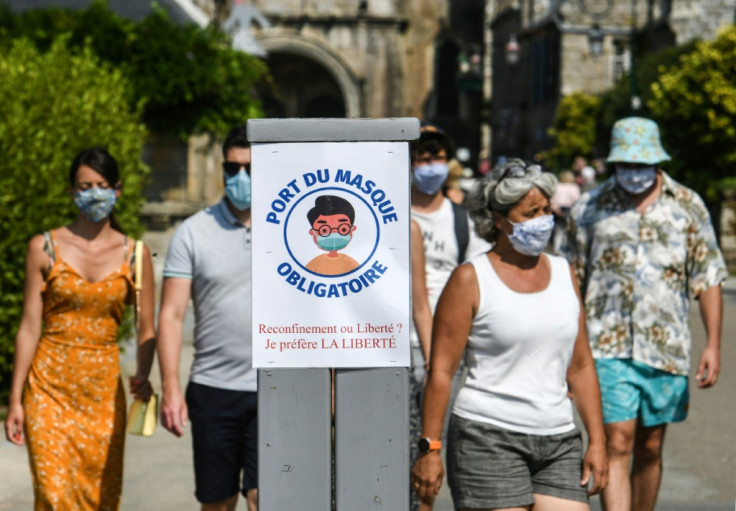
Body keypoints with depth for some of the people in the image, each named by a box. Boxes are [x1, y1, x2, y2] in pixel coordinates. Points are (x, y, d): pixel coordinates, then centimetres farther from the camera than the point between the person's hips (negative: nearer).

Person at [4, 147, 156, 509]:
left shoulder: (134, 254, 3)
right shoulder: (44, 248, 0)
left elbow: (146, 329, 3)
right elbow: (29, 327, 1)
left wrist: (142, 375, -17)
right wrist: (15, 400, -1)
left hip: (103, 388, 2)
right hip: (51, 385, -1)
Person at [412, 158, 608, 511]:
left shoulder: (563, 273, 12)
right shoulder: (470, 280, -4)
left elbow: (581, 366, 15)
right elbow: (441, 370, -6)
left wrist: (597, 441, 10)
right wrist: (430, 448, -11)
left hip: (559, 442, 5)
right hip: (488, 439, -5)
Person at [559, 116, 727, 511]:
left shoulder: (688, 206, 6)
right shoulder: (589, 208, 3)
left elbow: (708, 279, 7)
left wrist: (713, 344, -1)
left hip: (666, 349, 2)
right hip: (607, 347, -2)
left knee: (650, 450, 11)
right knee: (617, 445, -11)